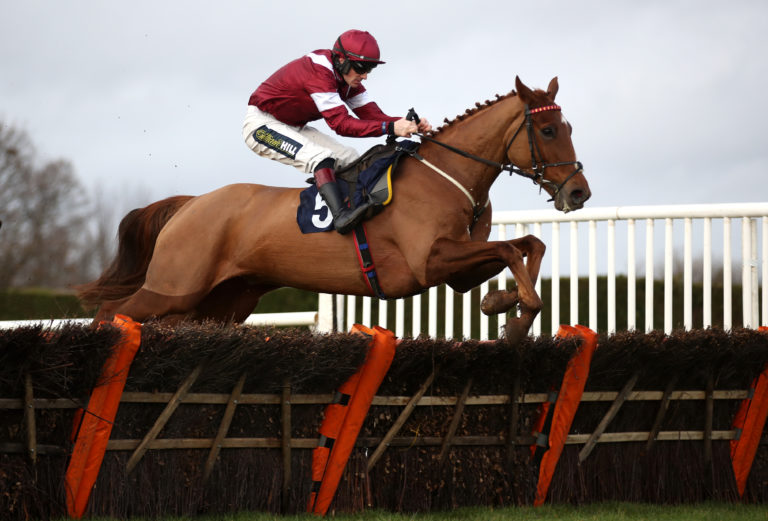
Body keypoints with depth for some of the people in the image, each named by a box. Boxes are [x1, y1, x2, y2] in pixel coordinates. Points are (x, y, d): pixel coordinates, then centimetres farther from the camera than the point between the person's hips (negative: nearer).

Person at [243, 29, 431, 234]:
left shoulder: (347, 77, -2)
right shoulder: (318, 71, -31)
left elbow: (373, 114, -6)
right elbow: (341, 123, -37)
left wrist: (411, 124, -23)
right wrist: (390, 128, -46)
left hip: (295, 128, 10)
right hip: (262, 124, -10)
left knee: (350, 159, 1)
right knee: (321, 157, -30)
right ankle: (341, 215, -44)